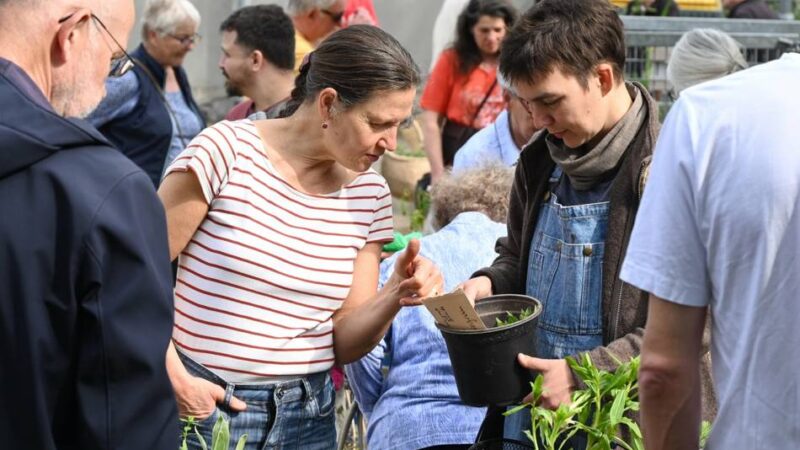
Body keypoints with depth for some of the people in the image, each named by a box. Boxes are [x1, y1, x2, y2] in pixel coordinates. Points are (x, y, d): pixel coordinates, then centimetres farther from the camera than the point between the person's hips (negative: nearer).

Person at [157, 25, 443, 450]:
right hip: (200, 404, -4)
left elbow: (341, 344, 3)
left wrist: (395, 296, -13)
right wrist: (175, 378, -12)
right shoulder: (227, 151, -13)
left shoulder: (370, 196, 1)